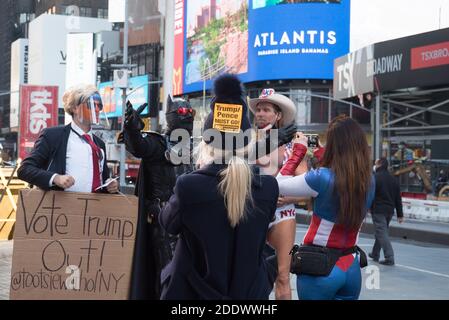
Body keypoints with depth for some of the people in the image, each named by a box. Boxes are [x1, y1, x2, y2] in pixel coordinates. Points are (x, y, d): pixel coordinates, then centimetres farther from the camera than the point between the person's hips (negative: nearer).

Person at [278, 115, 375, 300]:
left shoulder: (322, 177, -18)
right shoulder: (369, 181, -1)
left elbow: (277, 186, -7)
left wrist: (299, 151, 2)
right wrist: (322, 157, 15)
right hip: (351, 267, 5)